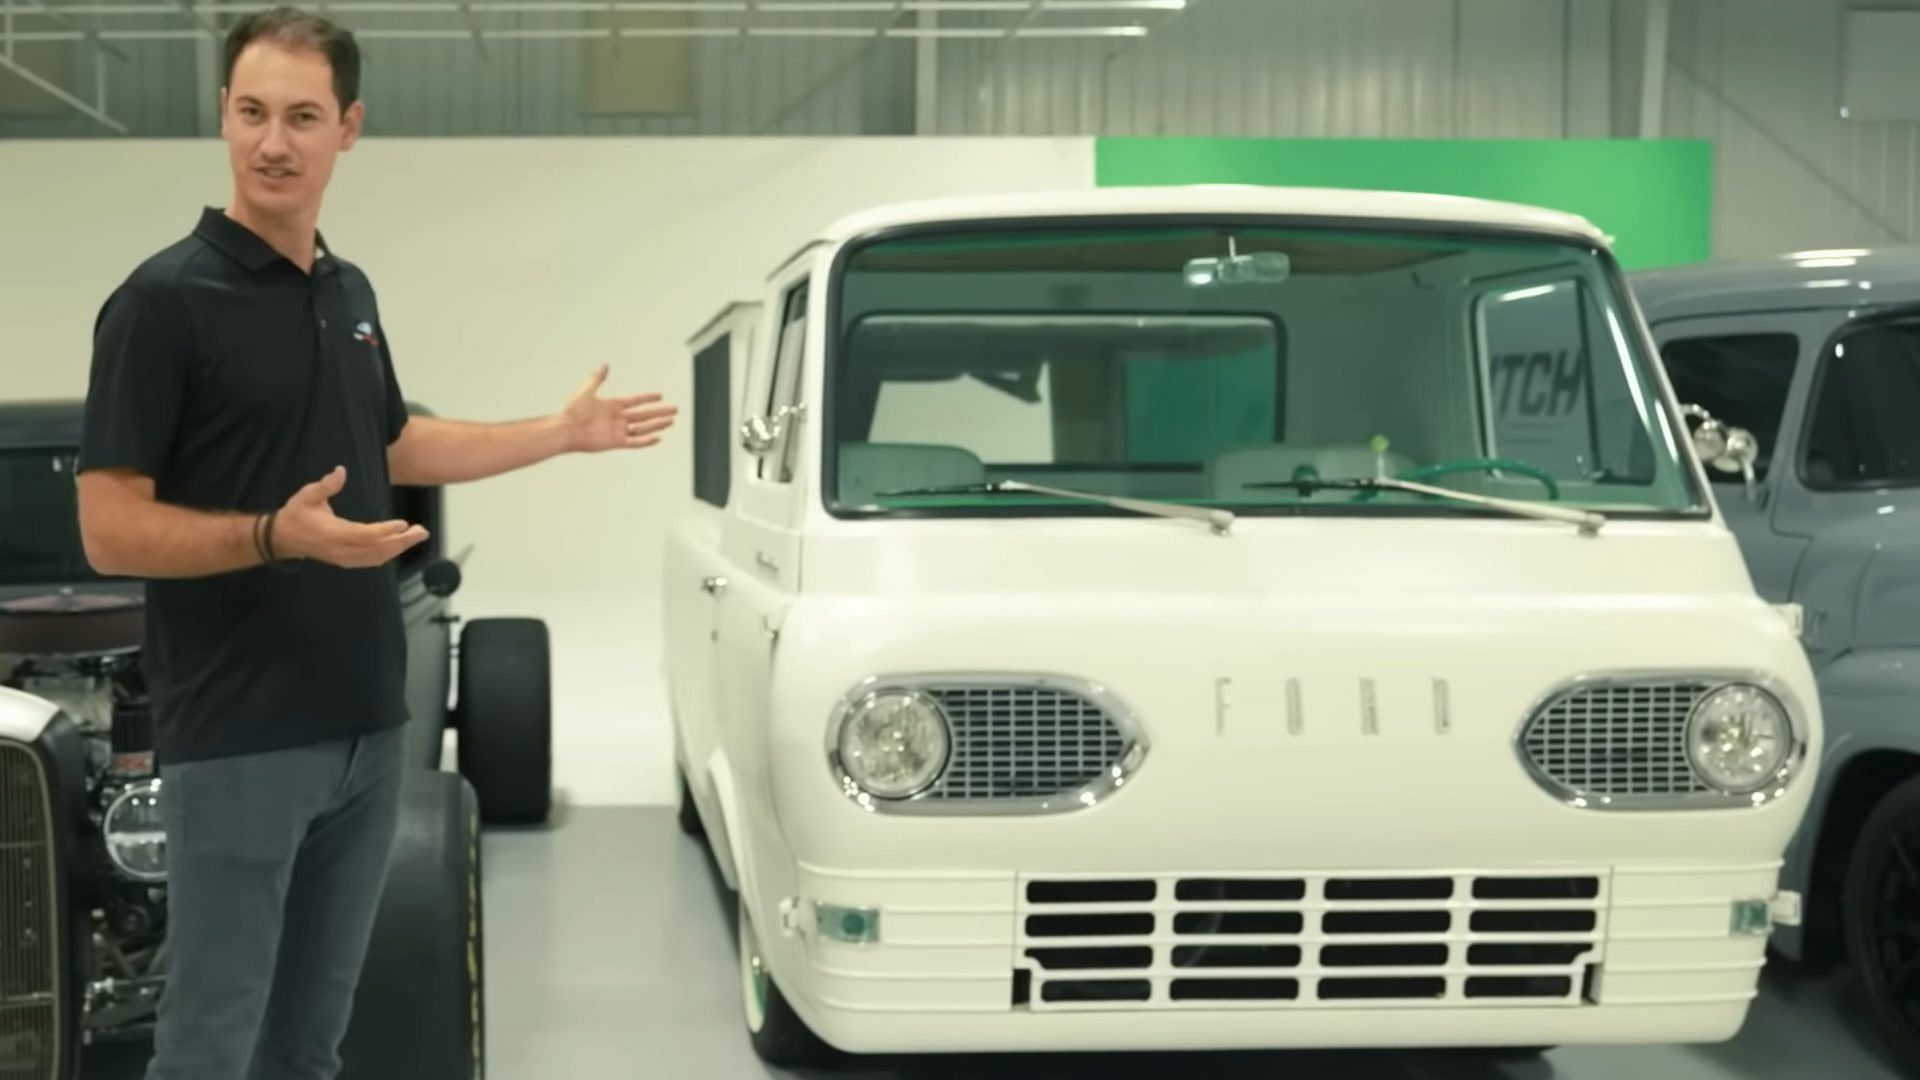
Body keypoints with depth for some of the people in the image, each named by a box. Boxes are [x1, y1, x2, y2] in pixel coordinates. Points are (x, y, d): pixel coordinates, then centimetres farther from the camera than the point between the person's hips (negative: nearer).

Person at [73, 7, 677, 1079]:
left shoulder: (350, 292, 10)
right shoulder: (166, 301, -13)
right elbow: (111, 531, -15)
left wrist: (564, 433, 27)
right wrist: (277, 536, -29)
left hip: (367, 726, 7)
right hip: (238, 739, -7)